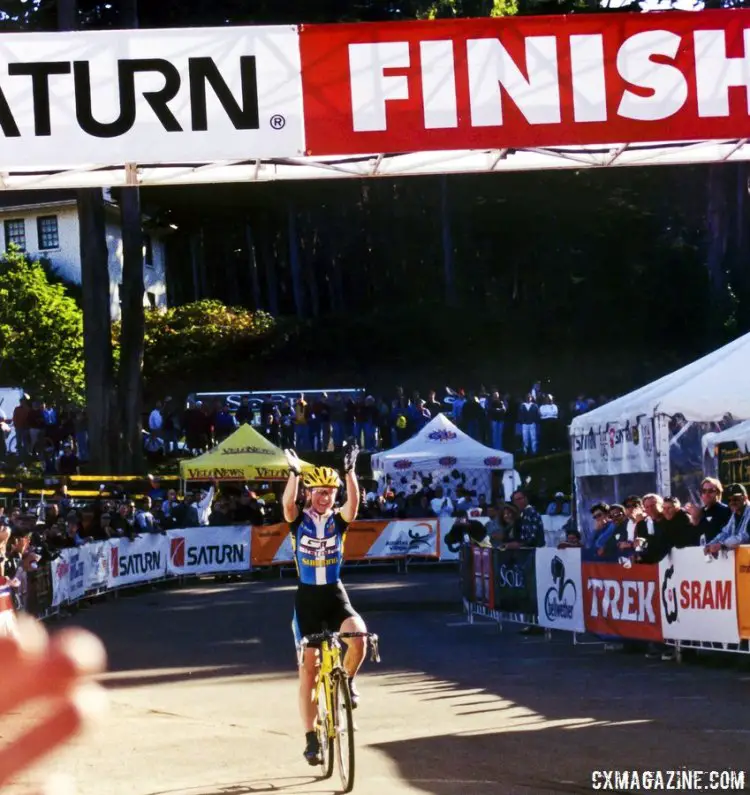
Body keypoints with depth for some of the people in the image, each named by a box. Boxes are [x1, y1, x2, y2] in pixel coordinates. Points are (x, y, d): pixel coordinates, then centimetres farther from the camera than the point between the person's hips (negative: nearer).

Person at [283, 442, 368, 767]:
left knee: (358, 635, -30)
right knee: (308, 667, -1)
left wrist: (350, 470, -35)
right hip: (307, 597, -1)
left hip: (335, 594, 1)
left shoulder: (339, 520, -1)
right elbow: (287, 503, -25)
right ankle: (311, 738, 6)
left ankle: (347, 679, 3)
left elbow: (354, 502, -22)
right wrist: (294, 472, -39)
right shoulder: (299, 520, -3)